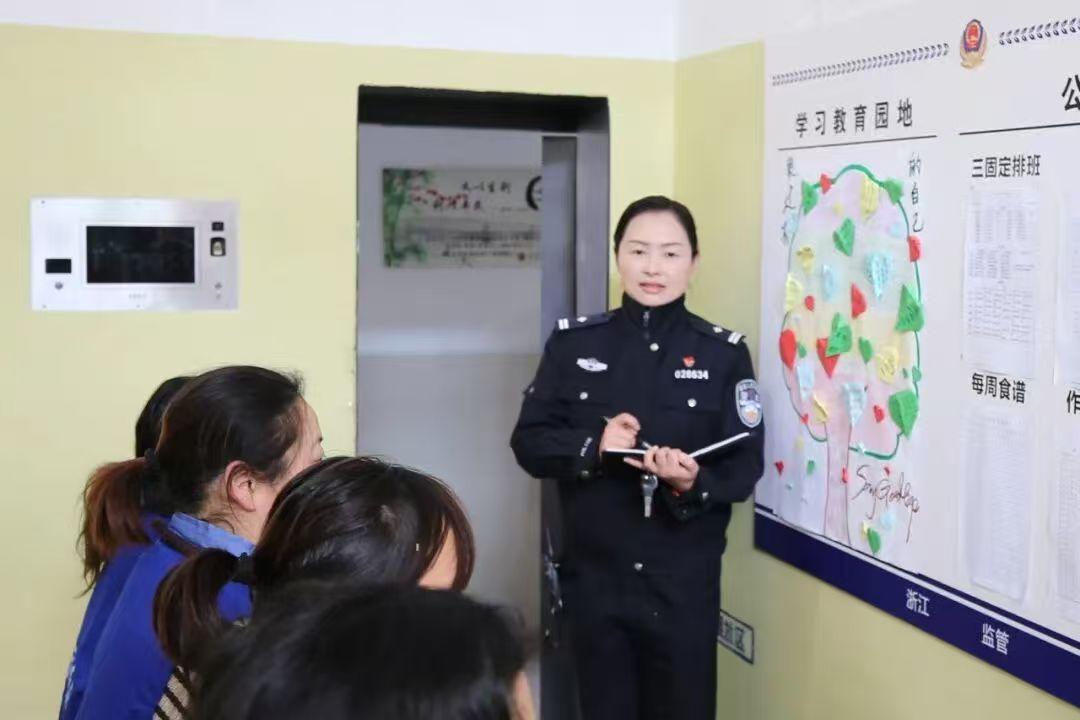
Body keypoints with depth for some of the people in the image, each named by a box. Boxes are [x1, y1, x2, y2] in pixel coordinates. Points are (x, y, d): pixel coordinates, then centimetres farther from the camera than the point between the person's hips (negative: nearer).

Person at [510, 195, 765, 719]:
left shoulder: (724, 353, -3)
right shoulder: (573, 343, 0)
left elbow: (746, 465, -5)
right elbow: (528, 442, 0)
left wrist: (694, 484, -25)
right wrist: (592, 446, -19)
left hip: (685, 581, -1)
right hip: (594, 575, 1)